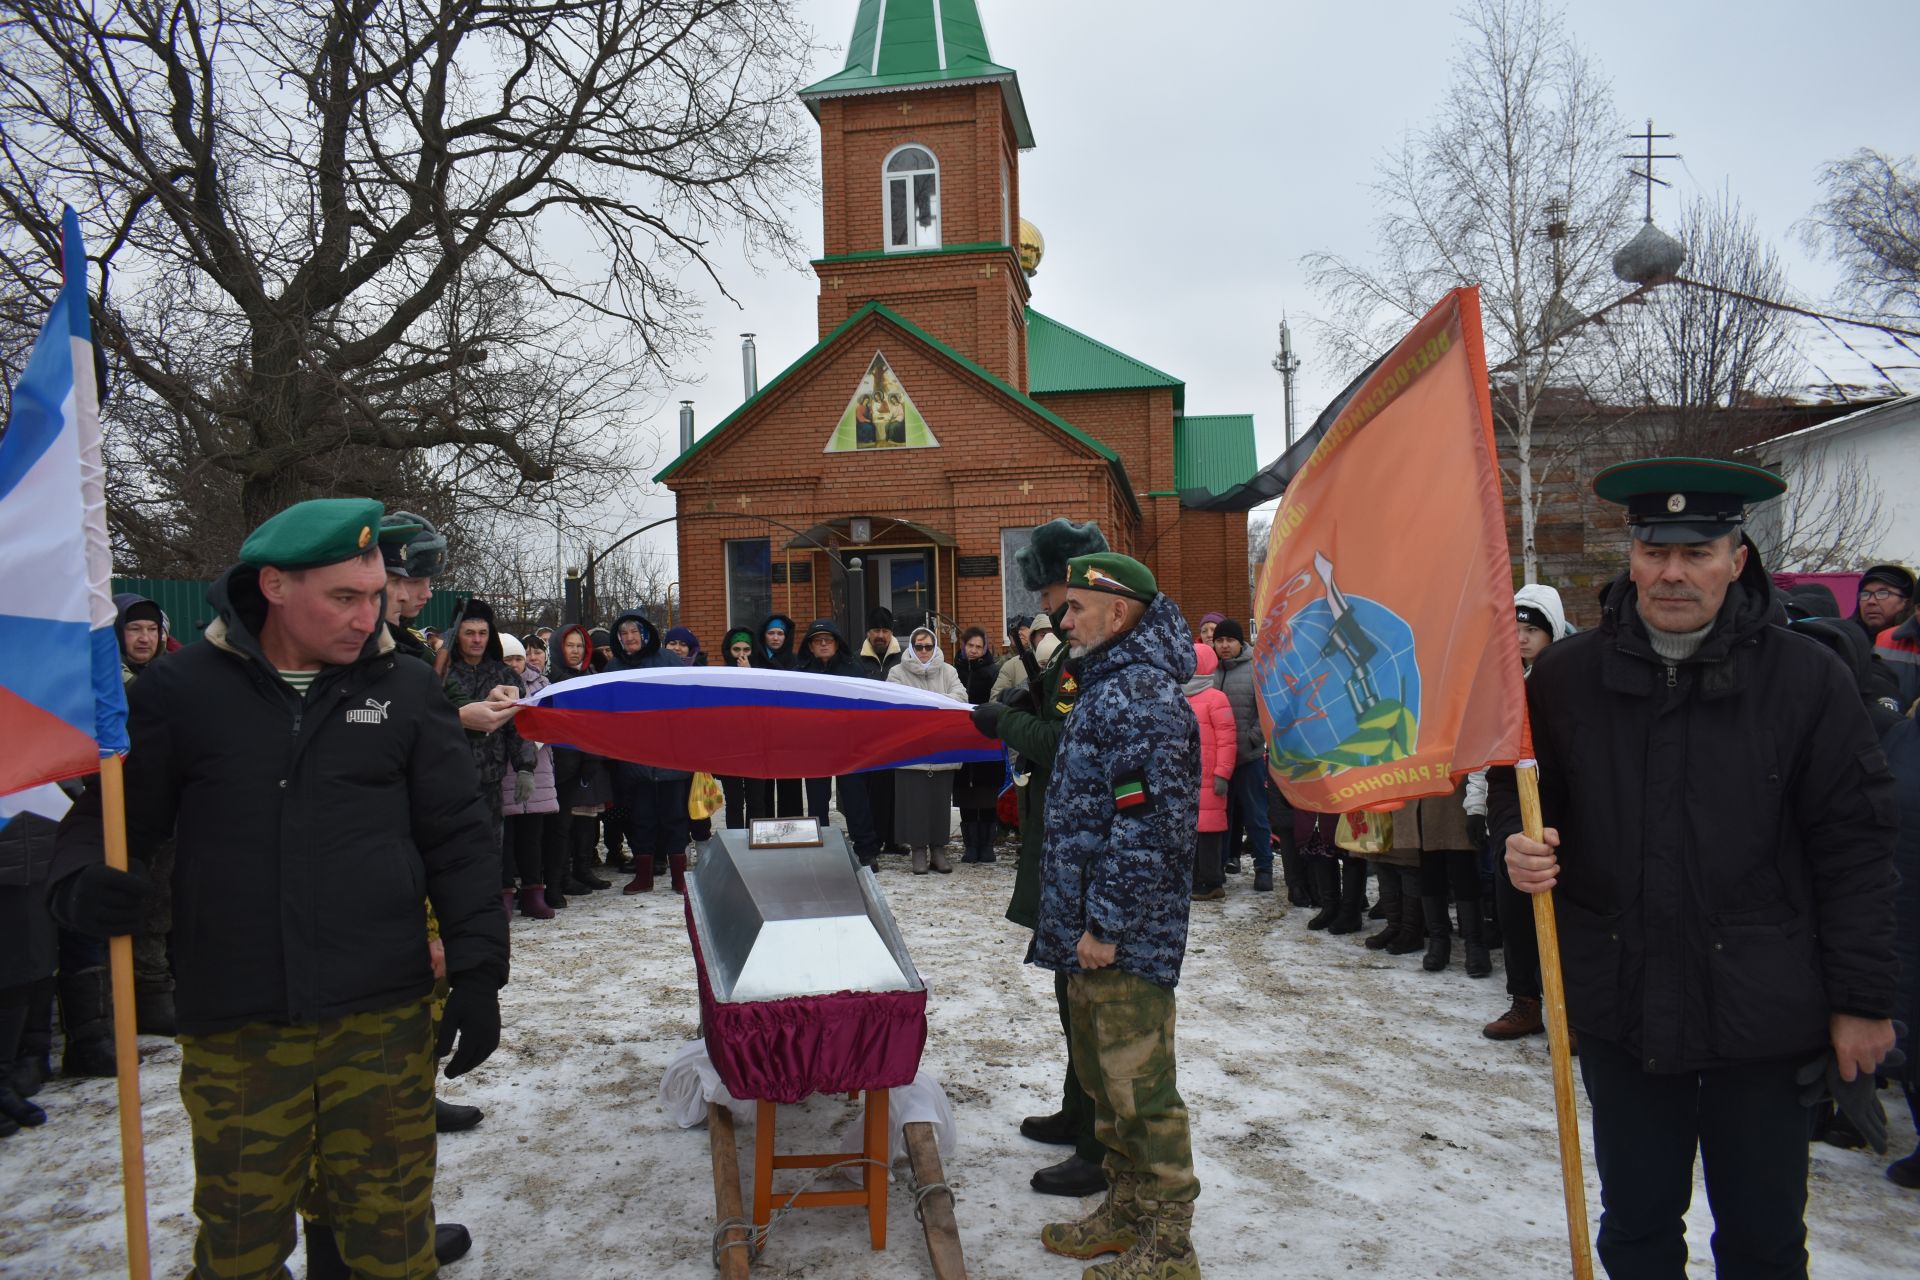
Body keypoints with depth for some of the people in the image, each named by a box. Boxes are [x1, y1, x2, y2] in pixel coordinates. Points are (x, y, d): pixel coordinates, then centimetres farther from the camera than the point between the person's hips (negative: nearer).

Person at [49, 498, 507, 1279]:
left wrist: (477, 972, 0)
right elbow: (112, 816, 7)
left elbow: (458, 839, 4)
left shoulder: (406, 690, 2)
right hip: (234, 1030, 0)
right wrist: (83, 882, -15)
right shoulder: (180, 690, 0)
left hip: (385, 1018, 0)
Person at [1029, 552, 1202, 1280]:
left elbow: (1147, 822, -25)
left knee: (1139, 1086, 1)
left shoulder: (1138, 695, -18)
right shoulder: (1108, 687, 16)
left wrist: (1106, 923, -22)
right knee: (1104, 1077, 20)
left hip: (1126, 939, -11)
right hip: (1088, 928, 11)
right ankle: (1126, 1212, 36)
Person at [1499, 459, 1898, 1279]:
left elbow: (1854, 851, -4)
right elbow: (1521, 803, 11)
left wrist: (1862, 1001, -4)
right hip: (1620, 1002, 2)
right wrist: (1523, 851, -12)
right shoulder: (1565, 675, 0)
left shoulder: (1807, 679, -5)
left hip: (1760, 1007, -2)